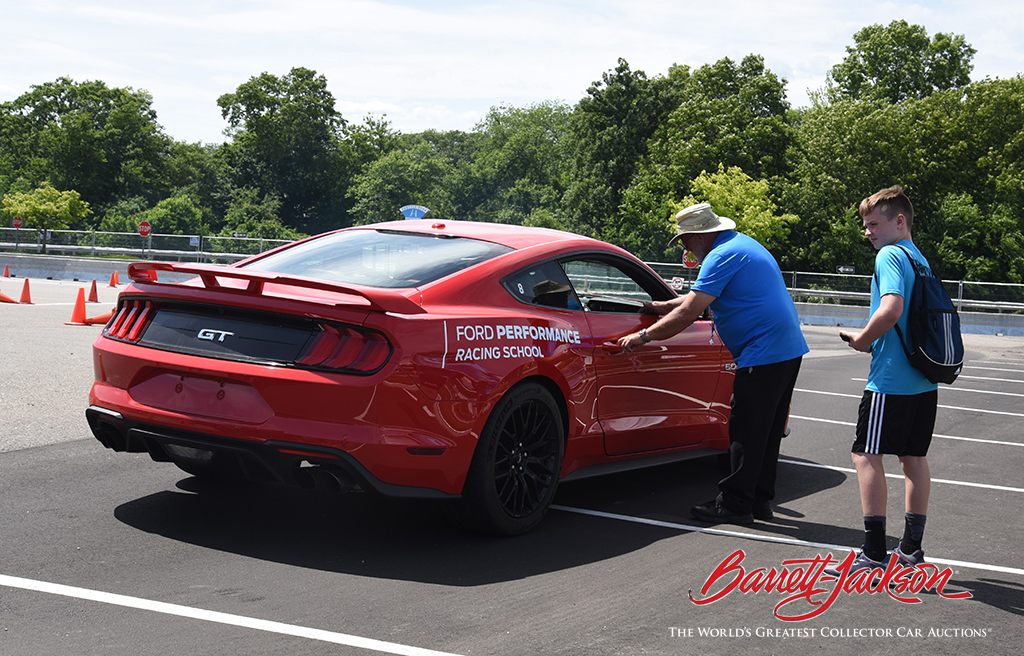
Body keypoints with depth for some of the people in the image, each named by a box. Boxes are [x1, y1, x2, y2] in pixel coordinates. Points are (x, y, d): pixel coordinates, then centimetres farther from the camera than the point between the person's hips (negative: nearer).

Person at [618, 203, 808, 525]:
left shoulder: (722, 256, -14)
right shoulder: (743, 244, 19)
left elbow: (688, 313, -19)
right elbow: (699, 299, 26)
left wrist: (643, 336, -12)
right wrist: (656, 307, 24)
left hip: (762, 356, -10)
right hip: (790, 350, 10)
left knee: (746, 434, -4)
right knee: (767, 432, 14)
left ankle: (734, 504, 1)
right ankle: (760, 501, 20)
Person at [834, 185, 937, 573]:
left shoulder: (890, 255, -12)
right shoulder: (920, 259, 17)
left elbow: (891, 309, -26)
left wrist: (861, 341, -11)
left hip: (891, 380, -9)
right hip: (924, 380, 9)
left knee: (866, 455, -5)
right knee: (913, 457, 13)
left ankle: (874, 552, -7)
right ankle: (911, 548, 18)